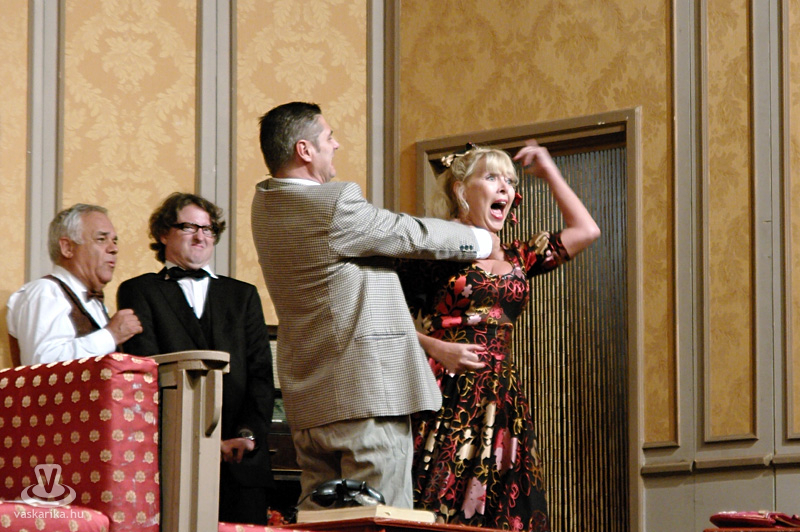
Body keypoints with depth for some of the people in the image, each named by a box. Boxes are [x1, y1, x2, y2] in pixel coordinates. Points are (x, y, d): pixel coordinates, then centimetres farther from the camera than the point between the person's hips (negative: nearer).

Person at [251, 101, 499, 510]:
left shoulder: (267, 201, 10)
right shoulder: (335, 204, -17)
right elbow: (413, 237, -5)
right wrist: (481, 240, 14)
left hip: (307, 400, 9)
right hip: (367, 390, -9)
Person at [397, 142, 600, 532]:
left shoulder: (515, 259, 17)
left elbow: (585, 231, 20)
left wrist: (548, 172, 23)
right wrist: (437, 348, -16)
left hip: (501, 407, 6)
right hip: (447, 400, -5)